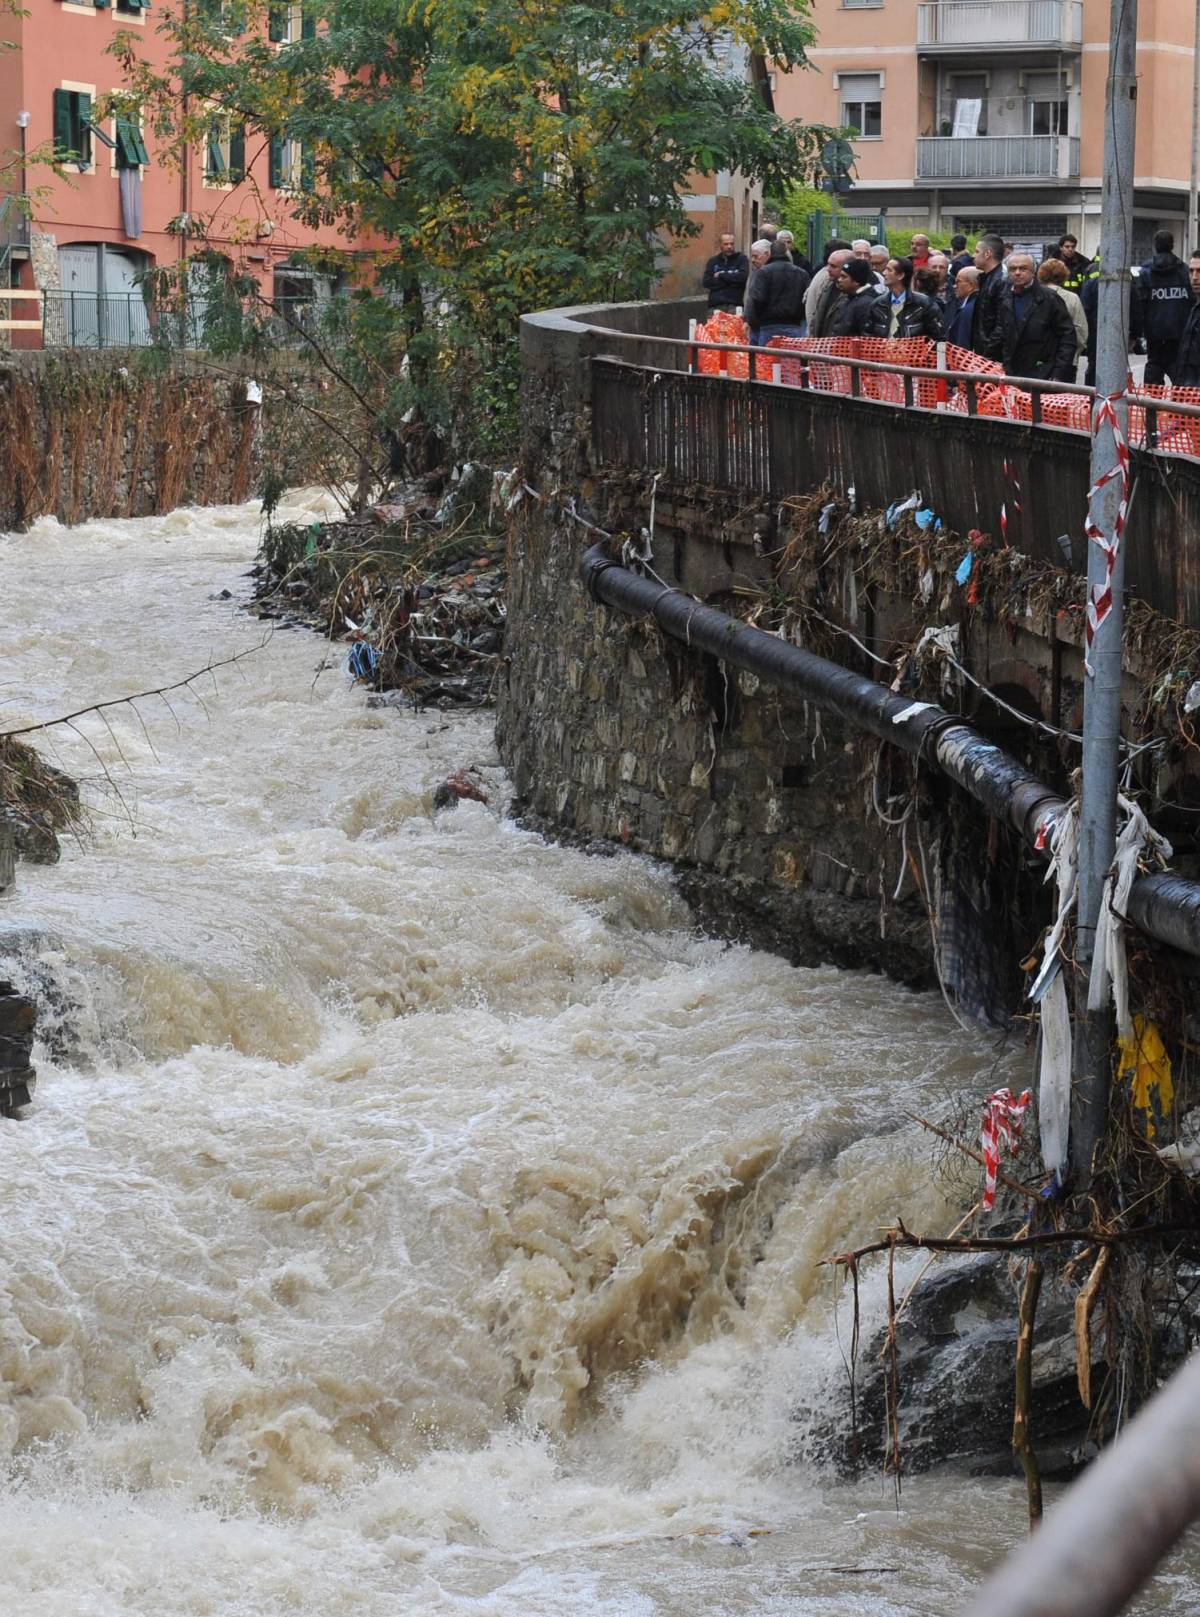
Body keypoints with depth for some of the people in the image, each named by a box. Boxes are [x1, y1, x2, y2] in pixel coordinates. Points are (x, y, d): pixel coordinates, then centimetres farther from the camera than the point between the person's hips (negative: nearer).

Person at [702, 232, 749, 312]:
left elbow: (743, 276, -9)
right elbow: (706, 282, 2)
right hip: (715, 305, 2)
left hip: (735, 305, -2)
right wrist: (731, 281, -5)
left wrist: (721, 275, -1)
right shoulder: (713, 261, 15)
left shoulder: (742, 259, 8)